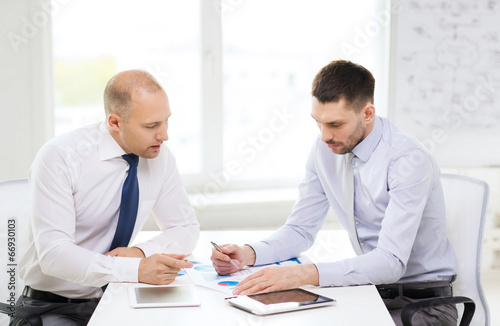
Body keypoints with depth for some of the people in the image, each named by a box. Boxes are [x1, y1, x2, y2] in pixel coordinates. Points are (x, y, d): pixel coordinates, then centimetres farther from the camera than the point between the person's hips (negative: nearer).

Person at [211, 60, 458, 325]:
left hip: (422, 301, -5)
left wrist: (306, 274, -40)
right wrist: (249, 254, -13)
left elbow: (390, 262, -30)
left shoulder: (410, 161, -23)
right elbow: (300, 229, 6)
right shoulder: (324, 149, -2)